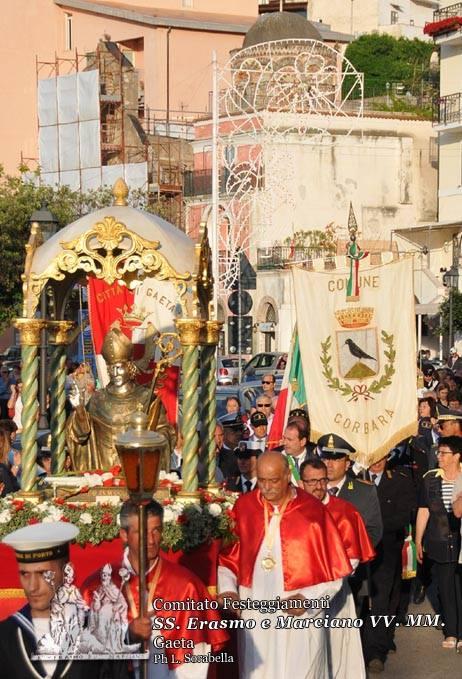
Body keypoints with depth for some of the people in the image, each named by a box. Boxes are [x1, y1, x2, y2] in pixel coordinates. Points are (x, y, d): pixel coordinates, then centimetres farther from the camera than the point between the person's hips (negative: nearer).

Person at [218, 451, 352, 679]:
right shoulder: (243, 506, 0)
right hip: (254, 615, 2)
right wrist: (227, 589, -6)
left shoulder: (313, 511, -7)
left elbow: (334, 569, -3)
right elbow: (226, 555, 9)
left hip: (299, 616, -2)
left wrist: (308, 598, -14)